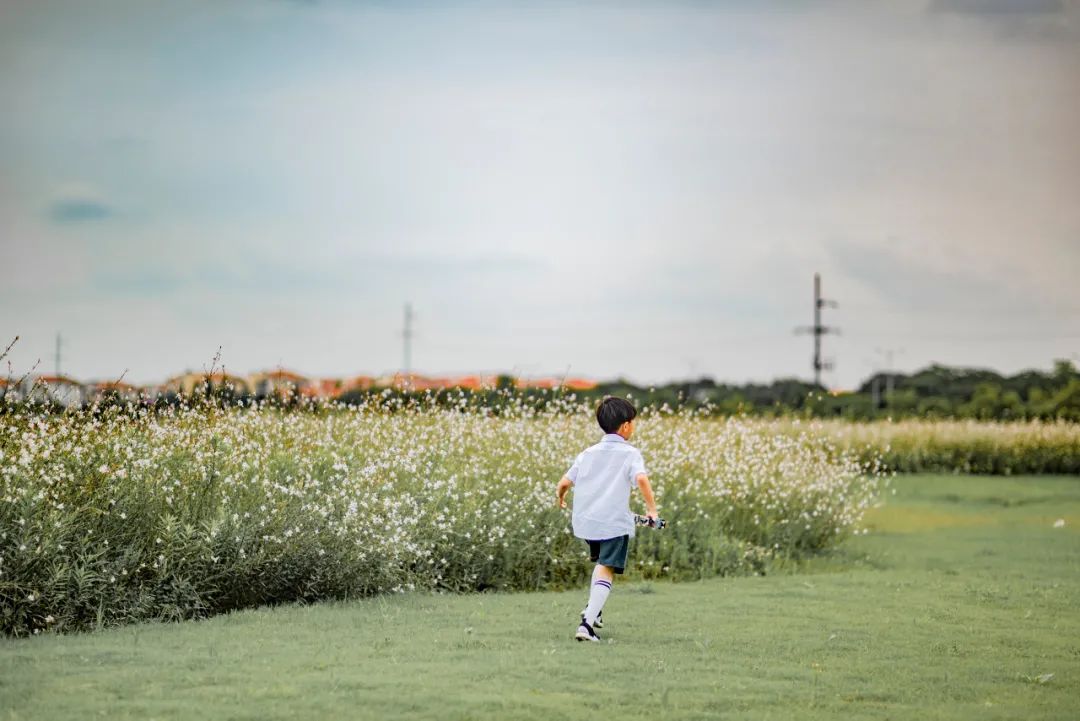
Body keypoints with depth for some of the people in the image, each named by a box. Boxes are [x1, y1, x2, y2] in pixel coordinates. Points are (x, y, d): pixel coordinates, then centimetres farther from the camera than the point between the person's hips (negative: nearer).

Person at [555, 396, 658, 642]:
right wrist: (652, 509, -14)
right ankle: (587, 623, -20)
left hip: (585, 521, 5)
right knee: (606, 571, -5)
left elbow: (564, 483, 8)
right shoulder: (630, 454, -3)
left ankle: (592, 610, 25)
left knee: (601, 561, 30)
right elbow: (641, 479, -23)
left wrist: (560, 497, 30)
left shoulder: (589, 453, 11)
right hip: (615, 523, -5)